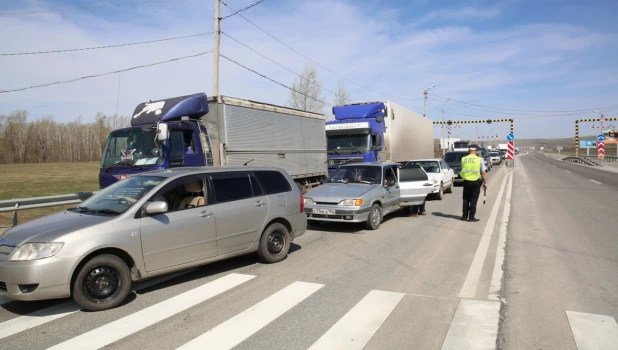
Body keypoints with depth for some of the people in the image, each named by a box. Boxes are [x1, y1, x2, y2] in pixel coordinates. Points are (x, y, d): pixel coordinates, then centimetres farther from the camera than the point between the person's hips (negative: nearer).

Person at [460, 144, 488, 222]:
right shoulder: (479, 159, -7)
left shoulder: (463, 159, 0)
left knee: (466, 199, 12)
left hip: (466, 181, 2)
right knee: (473, 200, 5)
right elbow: (484, 173, -9)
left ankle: (464, 216, 15)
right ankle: (471, 217, 5)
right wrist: (485, 183, -2)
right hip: (476, 182, -2)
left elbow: (463, 170, 7)